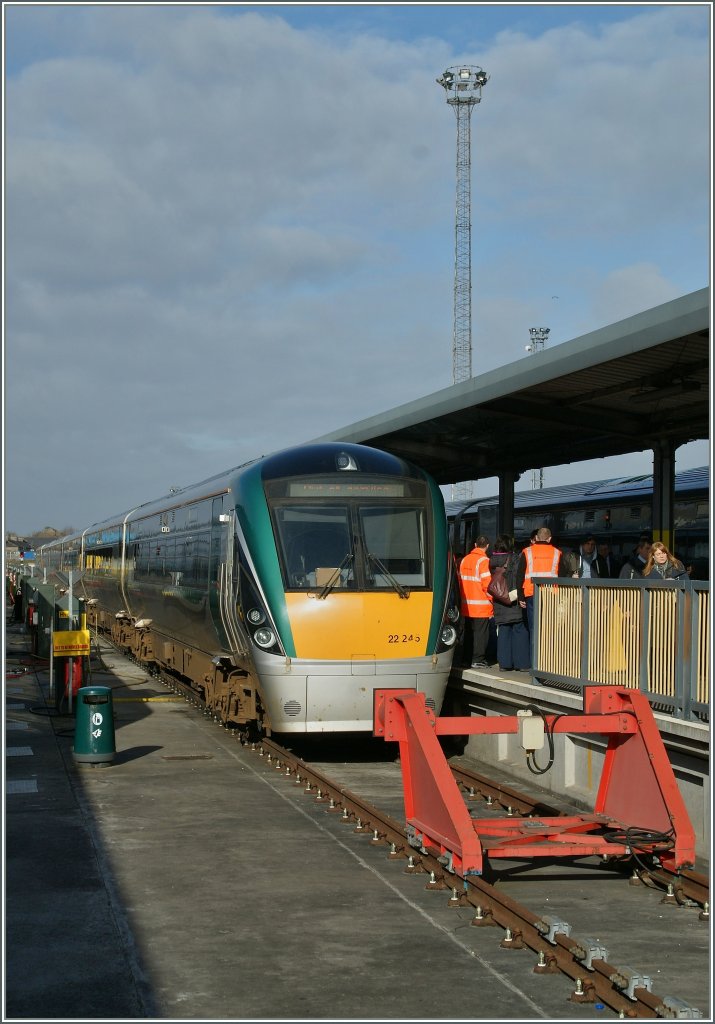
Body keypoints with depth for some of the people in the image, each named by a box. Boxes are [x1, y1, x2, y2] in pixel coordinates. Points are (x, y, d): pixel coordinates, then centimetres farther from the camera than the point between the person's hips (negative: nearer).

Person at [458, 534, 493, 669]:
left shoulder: (464, 560, 9)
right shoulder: (484, 561, -12)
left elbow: (460, 580, 13)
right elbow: (487, 583, -16)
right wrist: (492, 598, -4)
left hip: (467, 606, 6)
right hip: (481, 605, -6)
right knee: (481, 632, -2)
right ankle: (478, 660, -3)